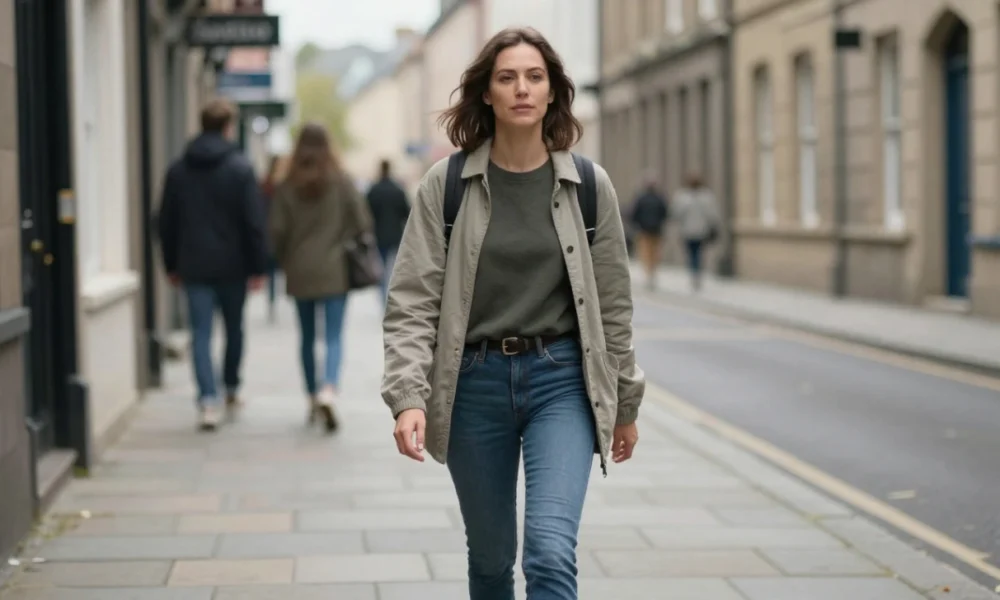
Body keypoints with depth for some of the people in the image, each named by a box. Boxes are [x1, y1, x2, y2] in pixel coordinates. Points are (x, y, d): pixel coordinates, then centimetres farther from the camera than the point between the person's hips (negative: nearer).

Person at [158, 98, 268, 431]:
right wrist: (258, 266, -5)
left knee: (201, 333, -1)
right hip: (232, 265, -2)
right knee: (234, 327, 17)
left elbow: (166, 222, 10)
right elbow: (255, 222, -10)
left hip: (193, 266, 2)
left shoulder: (178, 169, 4)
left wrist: (171, 265, 18)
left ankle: (209, 400, -14)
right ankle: (231, 388, 30)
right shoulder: (240, 168, -7)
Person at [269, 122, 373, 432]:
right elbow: (363, 223, -5)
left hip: (299, 274, 2)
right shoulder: (342, 182, -5)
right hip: (335, 271, -2)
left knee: (307, 337, 14)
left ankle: (313, 399, 22)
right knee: (334, 336, -3)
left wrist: (285, 262, 13)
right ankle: (328, 390, -26)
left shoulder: (287, 188, -1)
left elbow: (277, 232, -3)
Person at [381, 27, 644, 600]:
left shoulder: (589, 185, 0)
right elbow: (413, 300, -6)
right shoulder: (446, 184, -3)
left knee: (551, 553, -16)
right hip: (475, 382, 1)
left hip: (562, 380, -1)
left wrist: (626, 402, 11)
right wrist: (408, 396, -18)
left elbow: (613, 302, 7)